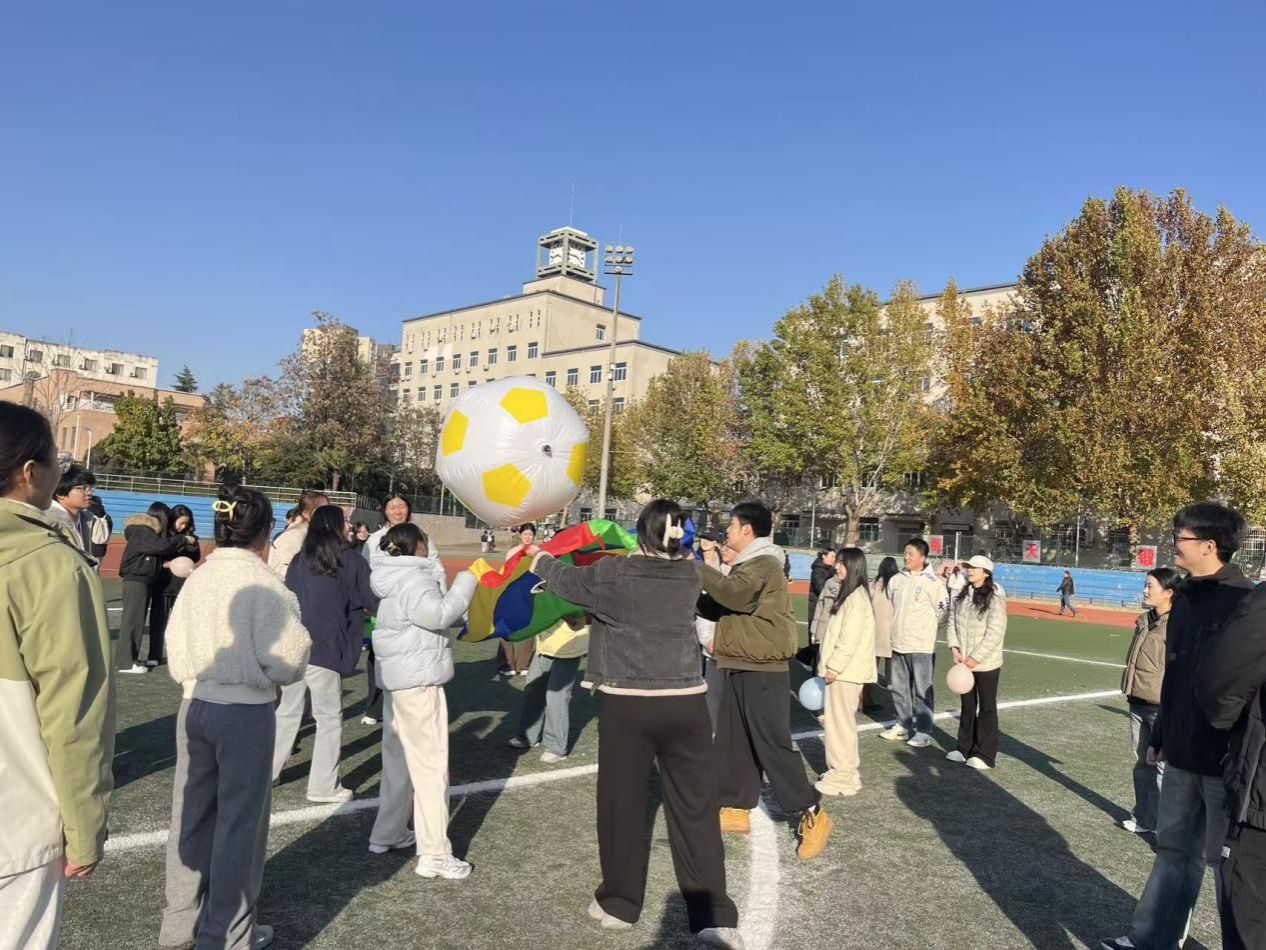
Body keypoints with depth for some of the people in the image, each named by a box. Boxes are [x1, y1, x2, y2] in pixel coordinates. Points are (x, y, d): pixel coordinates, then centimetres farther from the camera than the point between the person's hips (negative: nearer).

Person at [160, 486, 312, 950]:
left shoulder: (197, 578, 0)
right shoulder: (265, 583, -17)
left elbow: (175, 647, 5)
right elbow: (283, 659, -17)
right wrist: (283, 676, 5)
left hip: (195, 705, 6)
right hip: (246, 712, -6)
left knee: (192, 814, 18)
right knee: (239, 821, 9)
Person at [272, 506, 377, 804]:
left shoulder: (299, 560, 6)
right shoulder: (351, 560, -5)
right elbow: (375, 601, -2)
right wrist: (355, 610, 20)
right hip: (325, 650, -5)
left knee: (287, 711, 19)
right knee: (330, 717, 5)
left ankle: (268, 771, 27)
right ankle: (323, 786, 8)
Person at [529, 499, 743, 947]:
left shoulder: (614, 575, -10)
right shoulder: (690, 574, 1)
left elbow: (565, 580, 6)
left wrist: (539, 555, 26)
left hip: (627, 705, -3)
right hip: (686, 704, 3)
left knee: (622, 803, 13)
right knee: (695, 808, 10)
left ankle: (619, 903, 28)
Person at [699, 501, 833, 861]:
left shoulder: (763, 564, -15)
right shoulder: (747, 565, 17)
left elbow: (734, 595, -33)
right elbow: (721, 607, 17)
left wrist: (700, 568, -25)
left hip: (763, 670, -10)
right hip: (740, 667, 10)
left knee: (773, 744, -7)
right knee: (733, 743, 13)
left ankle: (811, 815, 3)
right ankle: (736, 808, 22)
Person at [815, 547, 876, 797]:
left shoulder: (856, 598, -17)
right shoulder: (848, 594, 15)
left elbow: (850, 638, -22)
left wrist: (834, 666, -18)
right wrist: (830, 665, 17)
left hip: (846, 671, -10)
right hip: (843, 669, 10)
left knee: (840, 721, -4)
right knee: (841, 720, 15)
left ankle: (842, 776, 4)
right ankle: (843, 771, 24)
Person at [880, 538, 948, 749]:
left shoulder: (933, 582, -11)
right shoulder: (896, 580, 7)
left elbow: (943, 612, -6)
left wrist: (925, 630, 1)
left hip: (921, 646, -6)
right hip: (898, 644, 6)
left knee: (921, 691, -2)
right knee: (899, 687, 14)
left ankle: (923, 732, 7)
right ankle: (903, 725, 27)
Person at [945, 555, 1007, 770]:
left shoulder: (995, 598, -15)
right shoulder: (961, 595, 6)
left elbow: (995, 633, -17)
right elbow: (952, 621, 9)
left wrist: (976, 658, -17)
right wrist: (954, 647, -5)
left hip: (986, 664, -6)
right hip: (964, 662, 6)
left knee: (987, 708, 4)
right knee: (967, 706, 16)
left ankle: (986, 754, 13)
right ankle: (965, 748, 28)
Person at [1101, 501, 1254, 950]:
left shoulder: (1244, 602, -17)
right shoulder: (1186, 596, 7)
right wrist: (1161, 735, 18)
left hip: (1226, 757, -8)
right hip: (1183, 752, 8)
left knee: (1229, 860, 7)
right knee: (1174, 849, 15)